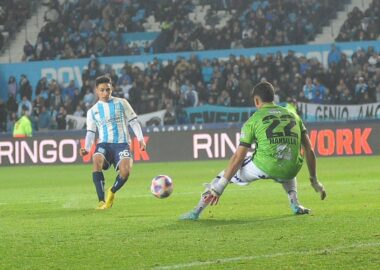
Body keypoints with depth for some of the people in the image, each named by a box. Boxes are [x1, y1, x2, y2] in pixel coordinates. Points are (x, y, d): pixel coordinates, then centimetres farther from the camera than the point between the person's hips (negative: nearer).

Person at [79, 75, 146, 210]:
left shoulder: (121, 103, 9)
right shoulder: (92, 111, 14)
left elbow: (133, 122, 8)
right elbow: (90, 132, 11)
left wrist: (140, 138, -6)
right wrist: (87, 148, -7)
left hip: (122, 143, -1)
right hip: (104, 143, 1)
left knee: (125, 171, -28)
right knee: (97, 160, -34)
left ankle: (112, 192, 6)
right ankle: (101, 201, -32)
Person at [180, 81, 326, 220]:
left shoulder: (254, 120, 8)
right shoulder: (293, 116, 18)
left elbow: (238, 157, 5)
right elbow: (309, 151, 16)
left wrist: (218, 188, 9)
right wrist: (314, 180, 25)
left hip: (264, 167, -4)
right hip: (290, 171, 4)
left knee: (228, 172, 19)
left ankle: (196, 212, 14)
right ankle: (295, 205, 21)